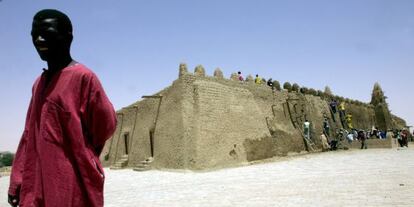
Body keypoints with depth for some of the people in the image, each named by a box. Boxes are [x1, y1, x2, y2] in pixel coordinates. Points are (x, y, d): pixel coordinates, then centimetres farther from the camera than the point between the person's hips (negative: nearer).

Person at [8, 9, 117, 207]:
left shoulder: (82, 76, -9)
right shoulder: (38, 83, 15)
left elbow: (105, 124, -6)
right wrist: (17, 181, 9)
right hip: (35, 187, 7)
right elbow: (30, 136, 15)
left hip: (73, 188, -7)